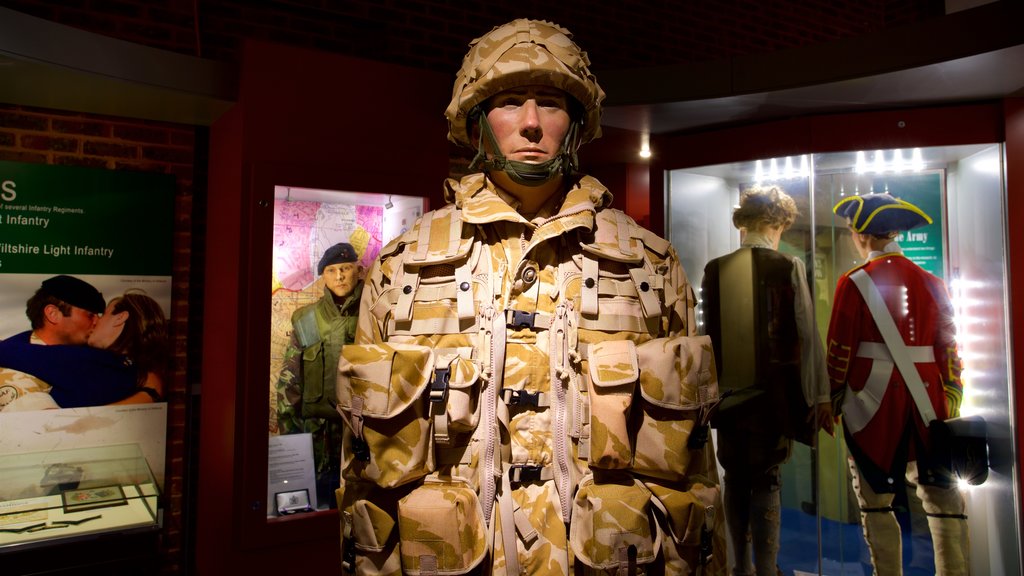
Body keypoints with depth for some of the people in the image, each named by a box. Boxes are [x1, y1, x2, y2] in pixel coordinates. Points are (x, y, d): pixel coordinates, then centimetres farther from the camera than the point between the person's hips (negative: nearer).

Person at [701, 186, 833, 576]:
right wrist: (820, 394, 2)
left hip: (727, 391, 3)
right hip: (772, 392, -3)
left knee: (735, 480, 14)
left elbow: (708, 332, 5)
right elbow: (807, 335, -5)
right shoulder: (789, 266, -6)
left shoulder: (715, 269, 1)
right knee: (766, 481, 6)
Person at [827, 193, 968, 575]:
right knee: (942, 496, 14)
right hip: (927, 401, 4)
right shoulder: (931, 283, 6)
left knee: (877, 501, 7)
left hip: (873, 402, -4)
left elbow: (839, 351, -8)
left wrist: (831, 399, 2)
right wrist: (952, 403, 13)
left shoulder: (855, 282, -7)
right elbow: (949, 350, 6)